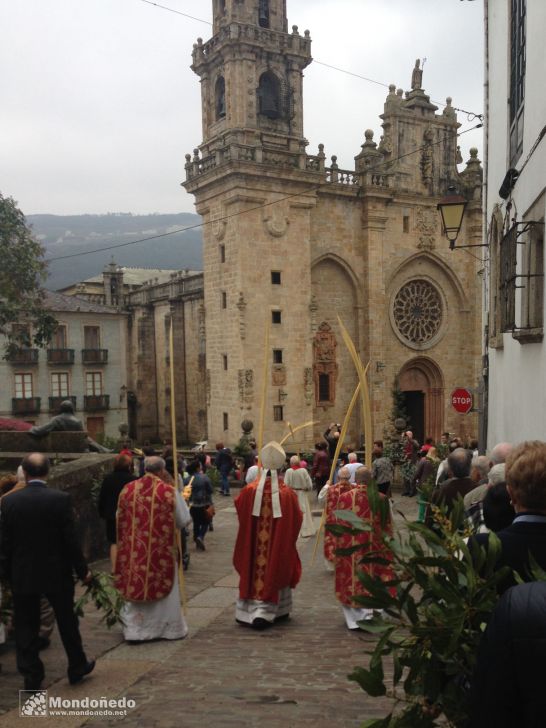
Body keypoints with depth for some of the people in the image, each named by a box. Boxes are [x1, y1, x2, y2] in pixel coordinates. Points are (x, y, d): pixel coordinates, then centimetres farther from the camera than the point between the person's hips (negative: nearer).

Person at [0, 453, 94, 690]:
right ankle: (77, 667, 29)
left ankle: (31, 676, 17)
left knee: (26, 627, 12)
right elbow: (71, 540, -11)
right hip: (56, 573, -1)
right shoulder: (61, 499, -15)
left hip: (22, 575, 1)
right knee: (67, 622, 15)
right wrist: (82, 570, -1)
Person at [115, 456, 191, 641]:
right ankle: (170, 628, 23)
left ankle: (134, 630, 17)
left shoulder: (127, 490, -2)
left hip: (133, 550, 2)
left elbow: (120, 520, 9)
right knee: (164, 588, 13)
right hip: (161, 551, -2)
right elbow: (183, 520, -4)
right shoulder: (169, 491, -11)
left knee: (134, 586, 13)